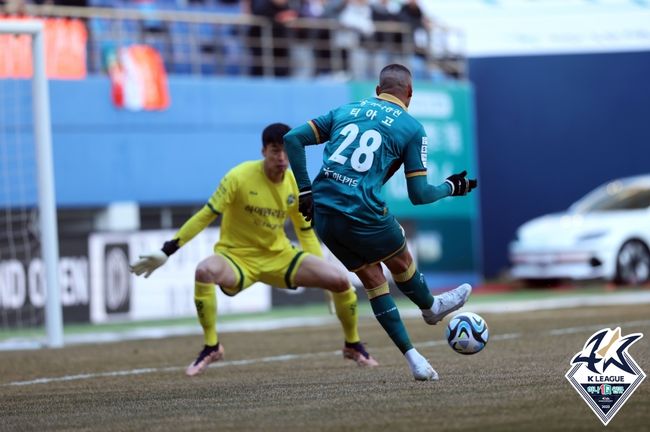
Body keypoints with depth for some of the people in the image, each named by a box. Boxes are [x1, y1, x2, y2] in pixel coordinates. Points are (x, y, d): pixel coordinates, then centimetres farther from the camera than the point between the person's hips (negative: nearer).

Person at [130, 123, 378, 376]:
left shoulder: (295, 184, -4)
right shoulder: (239, 177, -17)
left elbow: (306, 231, 10)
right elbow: (205, 216, -12)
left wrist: (322, 276, 9)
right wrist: (165, 252, -14)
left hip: (280, 256, 4)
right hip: (237, 258, -4)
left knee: (341, 280, -14)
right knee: (204, 271, -39)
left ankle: (353, 346, 15)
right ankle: (211, 347, -18)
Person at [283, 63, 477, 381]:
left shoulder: (346, 111, 16)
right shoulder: (412, 128, 2)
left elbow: (293, 139, 7)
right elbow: (419, 195, 1)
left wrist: (305, 190, 9)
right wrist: (450, 187, 20)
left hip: (322, 212, 5)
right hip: (363, 213, -5)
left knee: (372, 277, 18)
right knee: (400, 261, 25)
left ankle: (412, 358, 20)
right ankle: (431, 308, 53)